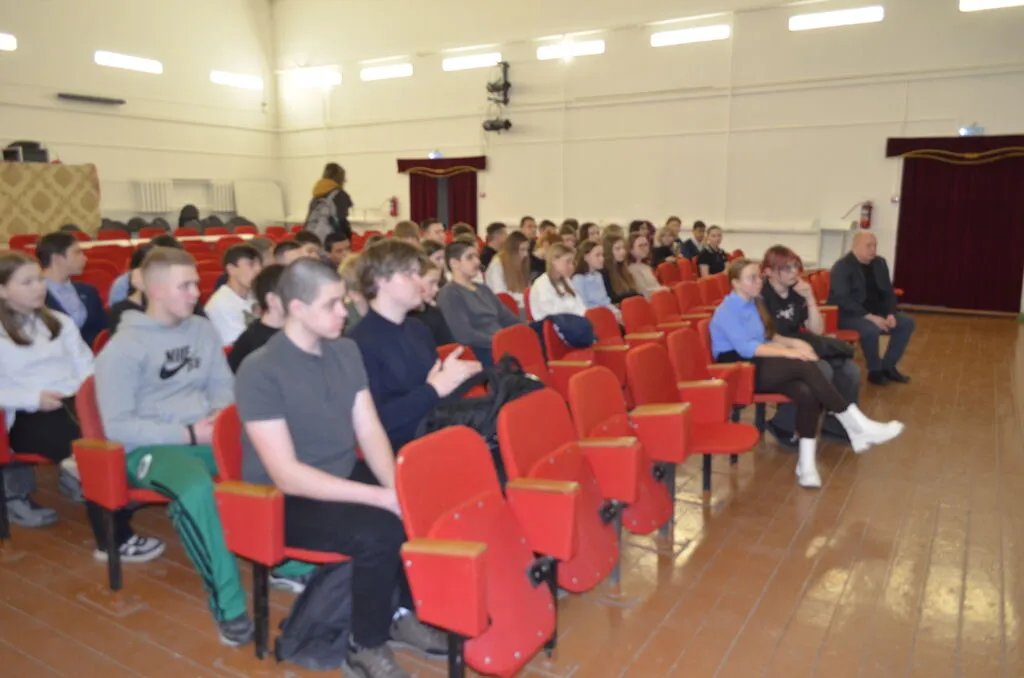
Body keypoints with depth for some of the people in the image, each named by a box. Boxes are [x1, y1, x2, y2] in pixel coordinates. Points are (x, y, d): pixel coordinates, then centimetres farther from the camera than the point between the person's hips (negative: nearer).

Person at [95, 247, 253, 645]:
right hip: (151, 447, -5)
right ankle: (228, 602, -25)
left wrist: (221, 415, -6)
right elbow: (117, 426, -10)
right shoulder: (123, 347, -7)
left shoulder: (202, 330, 10)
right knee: (195, 489, -38)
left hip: (206, 437, 5)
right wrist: (188, 434, -17)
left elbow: (223, 385, 17)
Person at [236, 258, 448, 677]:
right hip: (285, 501, -6)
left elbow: (370, 431, -1)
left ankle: (405, 614, 10)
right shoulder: (260, 372, -20)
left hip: (344, 478, 7)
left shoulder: (346, 351, 2)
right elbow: (287, 475, -25)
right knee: (379, 532, -30)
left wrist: (396, 486, -20)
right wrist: (379, 496, -29)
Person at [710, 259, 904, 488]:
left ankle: (807, 462, -23)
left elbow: (767, 337, 19)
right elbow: (745, 348, -20)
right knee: (804, 366, -27)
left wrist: (794, 342, -1)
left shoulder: (753, 303, 14)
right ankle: (857, 426, -20)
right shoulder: (726, 311, -11)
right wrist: (788, 353, -24)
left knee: (808, 394, -23)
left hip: (757, 366, 8)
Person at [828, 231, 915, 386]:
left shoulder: (880, 263, 9)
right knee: (871, 329, -34)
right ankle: (875, 371, -10)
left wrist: (890, 314, -6)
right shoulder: (842, 267, -15)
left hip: (876, 313, 8)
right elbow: (842, 299, -24)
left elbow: (888, 292, 14)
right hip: (847, 315, -8)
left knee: (907, 323, -4)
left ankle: (888, 367, 6)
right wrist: (869, 316, -30)